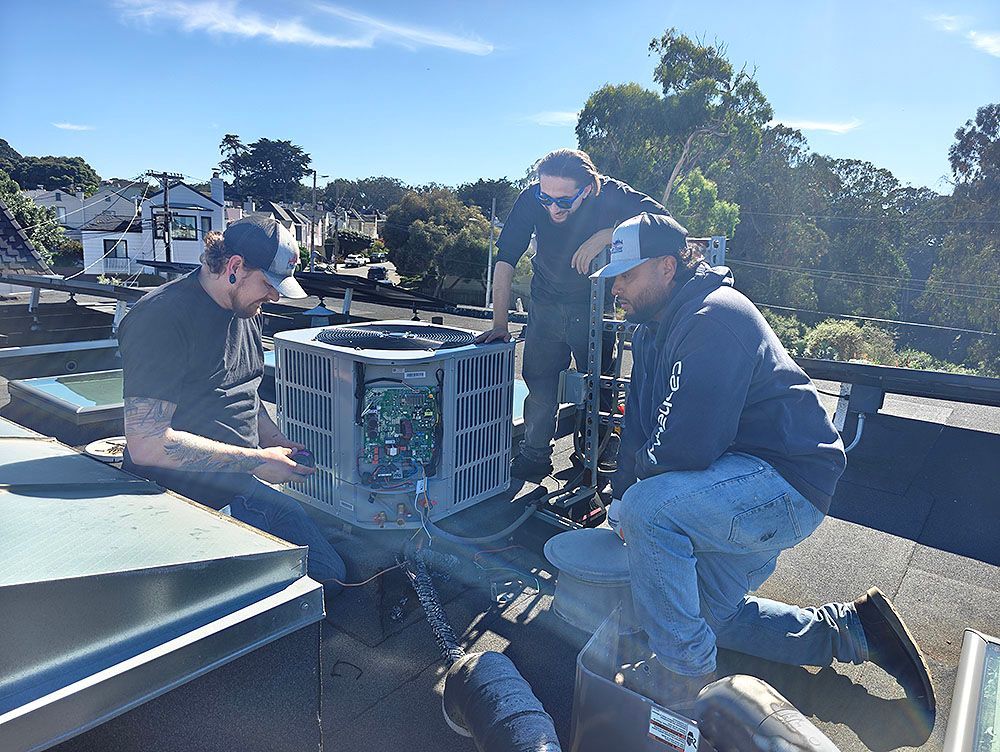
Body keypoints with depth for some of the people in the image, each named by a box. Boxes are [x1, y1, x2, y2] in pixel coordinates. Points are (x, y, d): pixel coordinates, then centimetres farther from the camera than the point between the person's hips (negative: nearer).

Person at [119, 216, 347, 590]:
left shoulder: (245, 310, 10)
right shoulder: (162, 318, -18)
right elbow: (146, 444, -24)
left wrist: (277, 443, 4)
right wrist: (256, 461, -20)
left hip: (239, 488, 8)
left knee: (332, 574, -3)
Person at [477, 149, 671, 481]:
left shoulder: (611, 195, -22)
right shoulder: (531, 199, -18)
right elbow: (505, 261, -14)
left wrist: (607, 234, -35)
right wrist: (500, 324, -16)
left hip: (594, 307, -1)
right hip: (546, 305, 2)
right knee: (538, 383, 4)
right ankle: (533, 457, 25)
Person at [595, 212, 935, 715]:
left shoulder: (712, 317, -23)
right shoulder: (653, 329, 9)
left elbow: (687, 448, -30)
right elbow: (639, 424, 11)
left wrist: (633, 493, -11)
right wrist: (619, 497, 1)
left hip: (788, 480, -11)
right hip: (740, 489, 11)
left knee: (650, 507, -31)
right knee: (712, 614, 18)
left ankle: (682, 675, -14)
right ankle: (854, 629, 28)